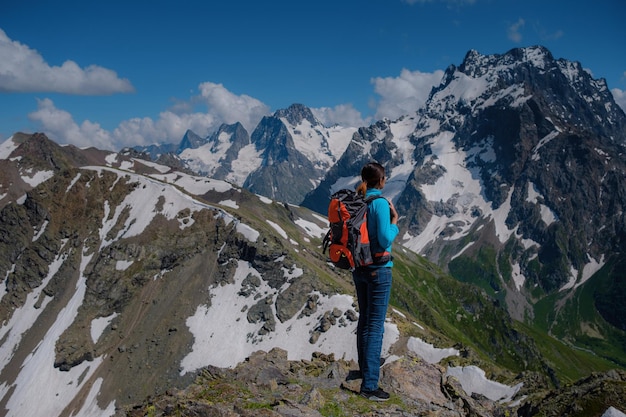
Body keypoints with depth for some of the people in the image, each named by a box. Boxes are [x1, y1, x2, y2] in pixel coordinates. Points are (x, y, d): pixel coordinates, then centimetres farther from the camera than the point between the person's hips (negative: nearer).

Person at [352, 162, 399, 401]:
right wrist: (395, 221, -4)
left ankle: (365, 368, 33)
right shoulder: (380, 202, -16)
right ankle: (369, 385, 1)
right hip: (378, 269, -8)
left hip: (359, 268, 8)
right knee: (376, 325, -3)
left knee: (364, 319, 19)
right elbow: (385, 240, -21)